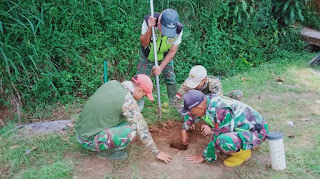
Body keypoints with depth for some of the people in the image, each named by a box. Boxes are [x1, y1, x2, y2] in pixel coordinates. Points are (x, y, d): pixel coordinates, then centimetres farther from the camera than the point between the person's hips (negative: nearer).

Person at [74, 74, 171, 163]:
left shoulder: (112, 83, 3)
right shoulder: (129, 101, -18)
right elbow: (142, 130, -14)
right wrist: (157, 153, -2)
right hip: (90, 140, -8)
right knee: (132, 131, -19)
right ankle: (105, 151, 1)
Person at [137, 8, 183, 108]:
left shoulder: (178, 29, -30)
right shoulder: (148, 20, -34)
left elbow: (172, 51, -19)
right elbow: (144, 43, -25)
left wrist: (161, 67, -28)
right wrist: (149, 29, -43)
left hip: (165, 57, 1)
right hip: (148, 55, 0)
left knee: (171, 79, 1)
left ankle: (174, 103, 24)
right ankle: (140, 102, 26)